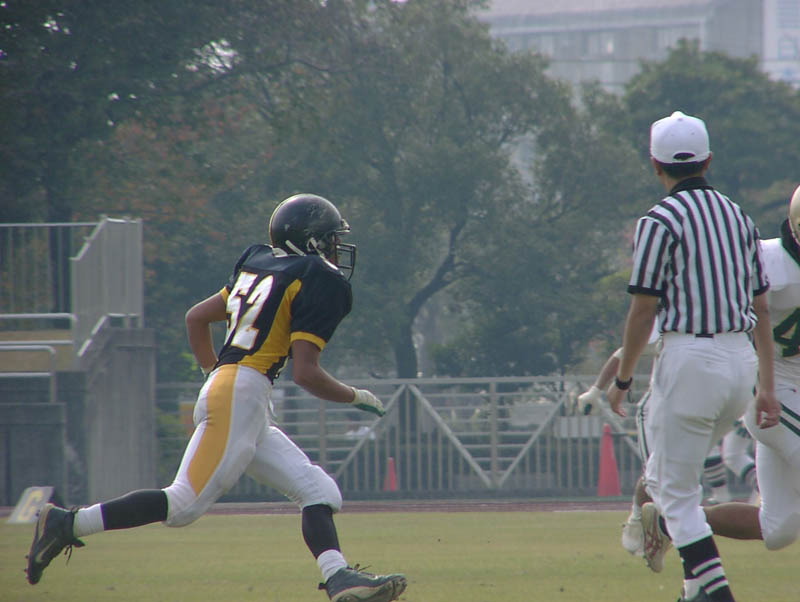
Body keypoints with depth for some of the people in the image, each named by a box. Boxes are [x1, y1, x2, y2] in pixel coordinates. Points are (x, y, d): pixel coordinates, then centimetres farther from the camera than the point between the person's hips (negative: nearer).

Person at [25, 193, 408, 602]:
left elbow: (196, 317, 24)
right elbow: (305, 373, -13)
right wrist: (355, 398, 3)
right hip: (240, 396, -10)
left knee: (318, 491, 5)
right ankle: (67, 524, -12)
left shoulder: (260, 267, 20)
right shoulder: (320, 281, -5)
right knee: (185, 504, -13)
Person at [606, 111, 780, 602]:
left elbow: (644, 309, -9)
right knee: (665, 477, 21)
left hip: (691, 357, -7)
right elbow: (761, 309, 13)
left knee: (676, 492, 1)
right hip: (741, 360, 7)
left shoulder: (661, 221, -8)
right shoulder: (739, 217, 12)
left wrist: (621, 380, 2)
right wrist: (767, 387, 17)